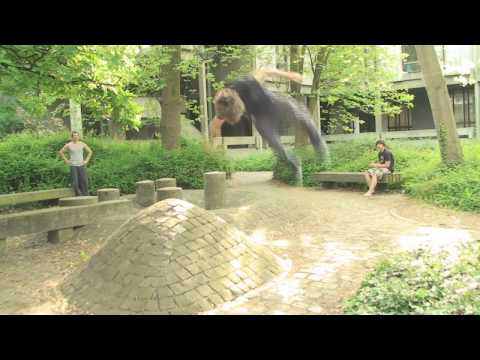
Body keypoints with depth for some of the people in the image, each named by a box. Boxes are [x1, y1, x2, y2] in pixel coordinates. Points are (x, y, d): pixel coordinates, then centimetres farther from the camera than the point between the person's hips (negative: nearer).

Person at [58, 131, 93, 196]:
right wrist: (66, 160, 4)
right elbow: (60, 152, 11)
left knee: (84, 182, -6)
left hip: (82, 165, 1)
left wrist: (86, 160, 6)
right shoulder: (68, 145, 1)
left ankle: (85, 196, 0)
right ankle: (78, 196, 8)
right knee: (75, 182, -5)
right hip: (73, 166, -1)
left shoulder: (82, 144, 4)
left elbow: (90, 151, 15)